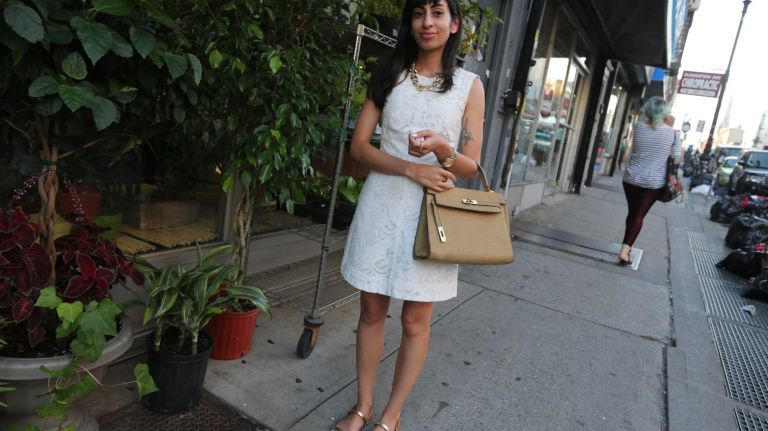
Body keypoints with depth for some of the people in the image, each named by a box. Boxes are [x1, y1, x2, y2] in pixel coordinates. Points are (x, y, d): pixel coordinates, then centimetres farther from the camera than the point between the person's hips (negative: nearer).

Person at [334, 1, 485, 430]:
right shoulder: (390, 75, 6)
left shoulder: (469, 85, 1)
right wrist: (413, 169, -15)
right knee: (372, 311, 10)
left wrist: (441, 149, -23)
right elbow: (359, 145, -1)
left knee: (416, 320, 6)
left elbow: (472, 167, -1)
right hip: (382, 205, 2)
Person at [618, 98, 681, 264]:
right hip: (654, 182, -1)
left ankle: (627, 246, 29)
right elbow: (677, 159, 0)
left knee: (632, 213, 17)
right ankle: (625, 249, -6)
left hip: (632, 178, 2)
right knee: (639, 215, 3)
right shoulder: (673, 134, -7)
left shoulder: (638, 127, -5)